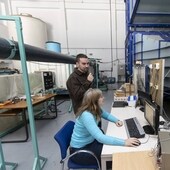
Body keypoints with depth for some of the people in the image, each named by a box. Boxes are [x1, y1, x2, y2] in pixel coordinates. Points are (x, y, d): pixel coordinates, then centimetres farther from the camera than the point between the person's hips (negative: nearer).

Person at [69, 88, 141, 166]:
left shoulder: (96, 109, -8)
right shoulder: (87, 115, -34)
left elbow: (107, 115, 11)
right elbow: (100, 138, -39)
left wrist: (116, 120, -8)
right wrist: (124, 142, -39)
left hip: (90, 141, 7)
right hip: (79, 150, -7)